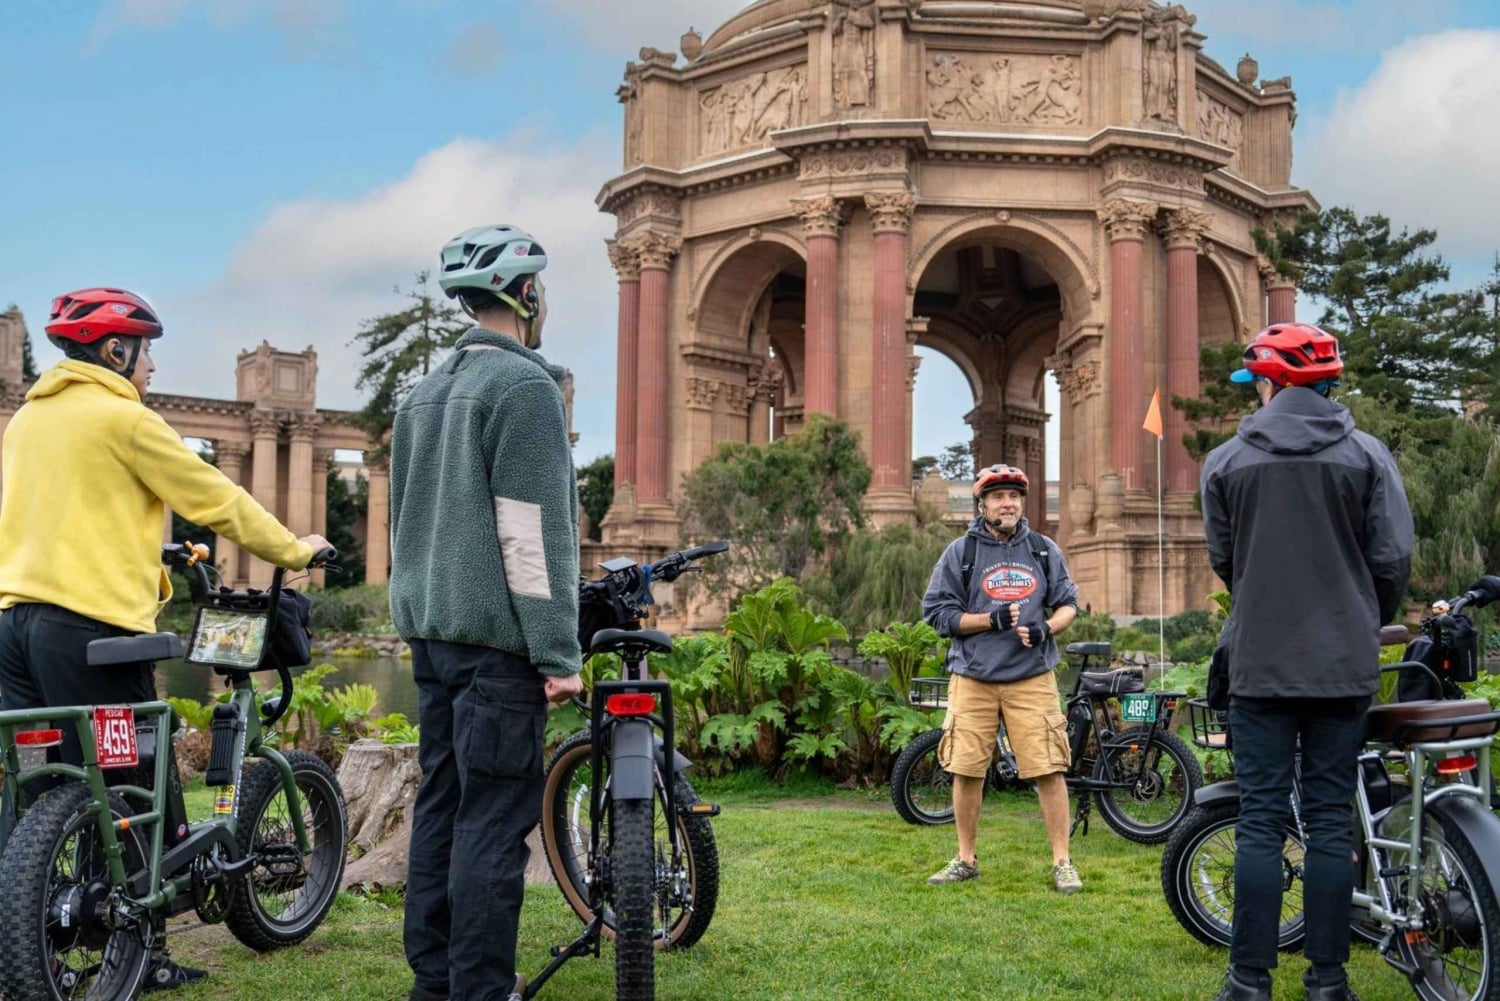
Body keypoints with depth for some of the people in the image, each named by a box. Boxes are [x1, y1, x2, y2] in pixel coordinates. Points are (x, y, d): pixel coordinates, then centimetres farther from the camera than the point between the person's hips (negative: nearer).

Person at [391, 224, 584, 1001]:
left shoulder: (425, 392, 16)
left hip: (431, 629, 9)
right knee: (495, 815, -5)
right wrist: (557, 652, -16)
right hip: (495, 636, -9)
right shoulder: (525, 385, -11)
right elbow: (533, 531, -17)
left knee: (441, 799, 12)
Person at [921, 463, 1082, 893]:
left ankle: (1062, 862, 7)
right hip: (973, 679, 0)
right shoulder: (960, 552, 3)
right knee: (966, 770, 4)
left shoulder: (1045, 550, 9)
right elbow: (937, 612, 0)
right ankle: (965, 859, 19)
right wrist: (991, 620, -12)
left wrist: (1046, 628, -8)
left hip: (1032, 677, 0)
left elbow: (1068, 603, 13)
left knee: (1049, 769, -5)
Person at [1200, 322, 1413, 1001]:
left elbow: (1222, 560, 8)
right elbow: (1392, 559, -2)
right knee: (1330, 819, 7)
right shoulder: (1367, 455, 0)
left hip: (1259, 663, -1)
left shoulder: (1227, 461, -1)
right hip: (1343, 665, 1)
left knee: (1260, 819, 3)